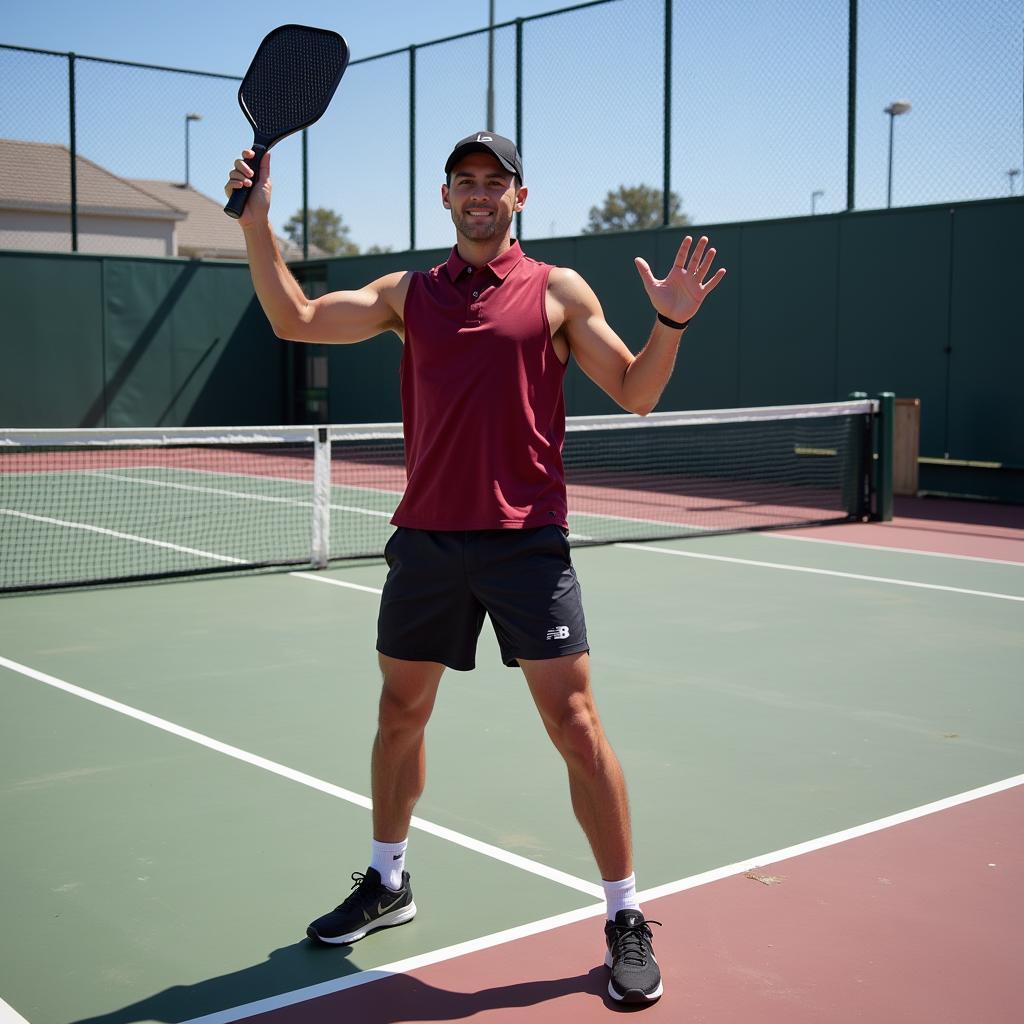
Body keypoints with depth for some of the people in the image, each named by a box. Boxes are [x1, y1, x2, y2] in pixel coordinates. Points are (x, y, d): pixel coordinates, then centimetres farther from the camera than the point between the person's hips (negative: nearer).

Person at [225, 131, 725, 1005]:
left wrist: (672, 322, -15)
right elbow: (296, 320, 7)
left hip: (526, 540, -4)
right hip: (426, 538, 4)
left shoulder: (558, 291, 3)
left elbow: (636, 393, 2)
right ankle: (387, 883, 37)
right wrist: (256, 221, -2)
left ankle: (626, 919, 9)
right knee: (400, 713, 15)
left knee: (574, 723, -6)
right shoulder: (409, 293, 12)